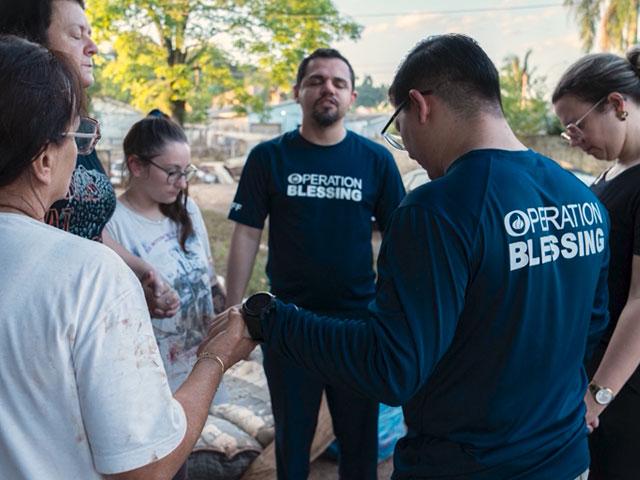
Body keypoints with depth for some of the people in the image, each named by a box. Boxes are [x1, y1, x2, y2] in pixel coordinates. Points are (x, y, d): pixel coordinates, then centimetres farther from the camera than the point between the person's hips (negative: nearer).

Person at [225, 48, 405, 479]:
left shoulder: (376, 160, -2)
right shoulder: (269, 158, -2)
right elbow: (247, 234, -2)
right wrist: (234, 312, -6)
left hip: (358, 321, 1)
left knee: (360, 436, 16)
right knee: (292, 436, 18)